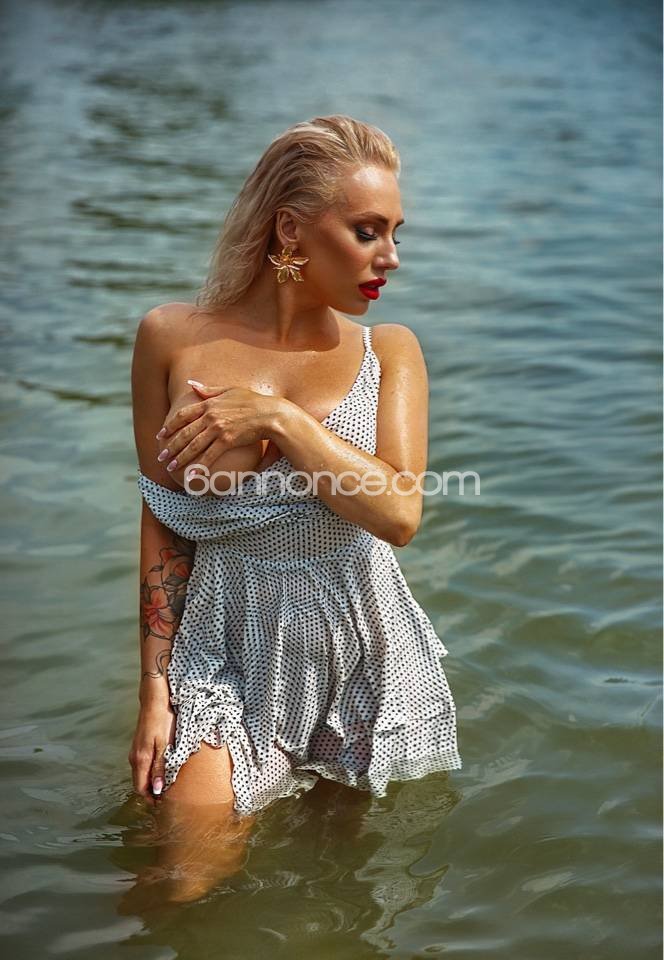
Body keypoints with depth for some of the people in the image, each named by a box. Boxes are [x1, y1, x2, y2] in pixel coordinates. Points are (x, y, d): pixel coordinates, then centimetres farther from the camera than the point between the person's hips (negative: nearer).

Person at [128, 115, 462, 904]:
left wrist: (278, 417, -23)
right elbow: (163, 528, -2)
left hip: (364, 660, 2)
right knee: (190, 897, -5)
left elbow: (400, 514, -16)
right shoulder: (173, 337, -6)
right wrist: (154, 692, -3)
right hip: (230, 657, -1)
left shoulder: (389, 351, -2)